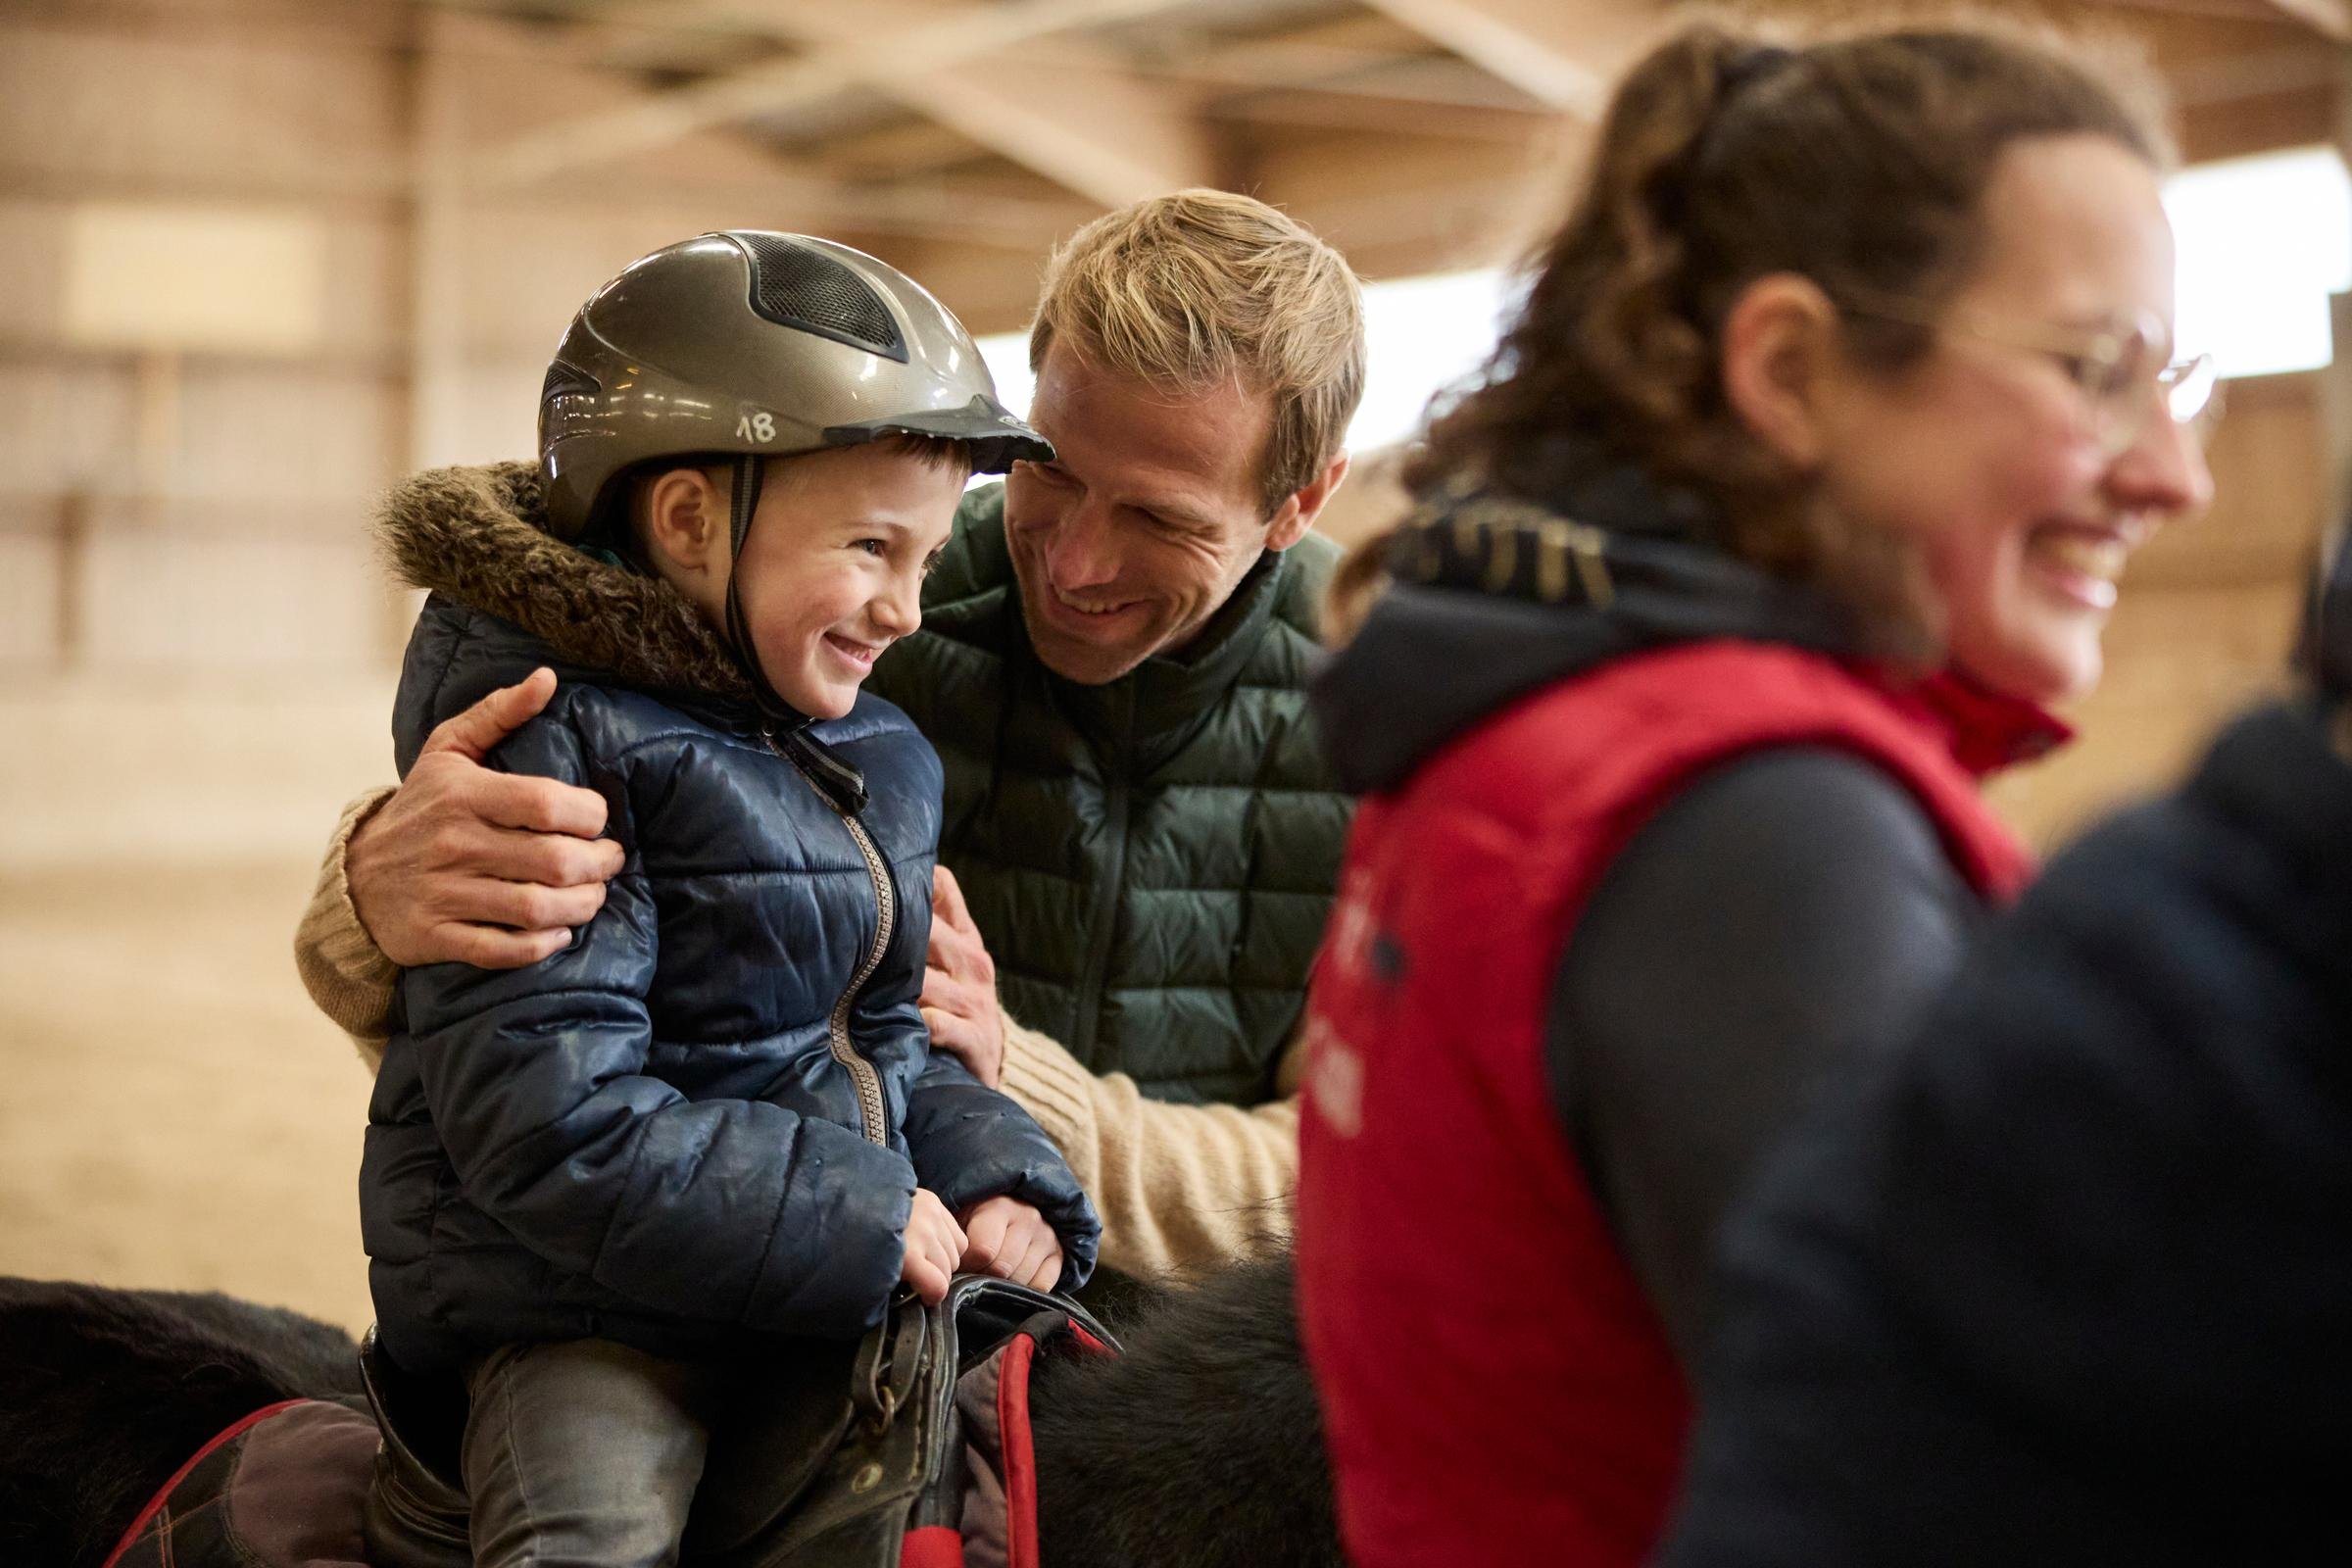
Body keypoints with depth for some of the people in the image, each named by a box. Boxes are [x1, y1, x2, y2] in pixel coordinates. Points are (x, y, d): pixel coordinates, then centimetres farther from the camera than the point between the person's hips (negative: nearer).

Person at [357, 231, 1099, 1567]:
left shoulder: (879, 753, 10)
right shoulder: (552, 743, -17)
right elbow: (549, 1122, -24)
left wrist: (992, 1180, -3)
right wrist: (859, 1224, -20)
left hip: (874, 1284, 8)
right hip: (598, 1319, -7)